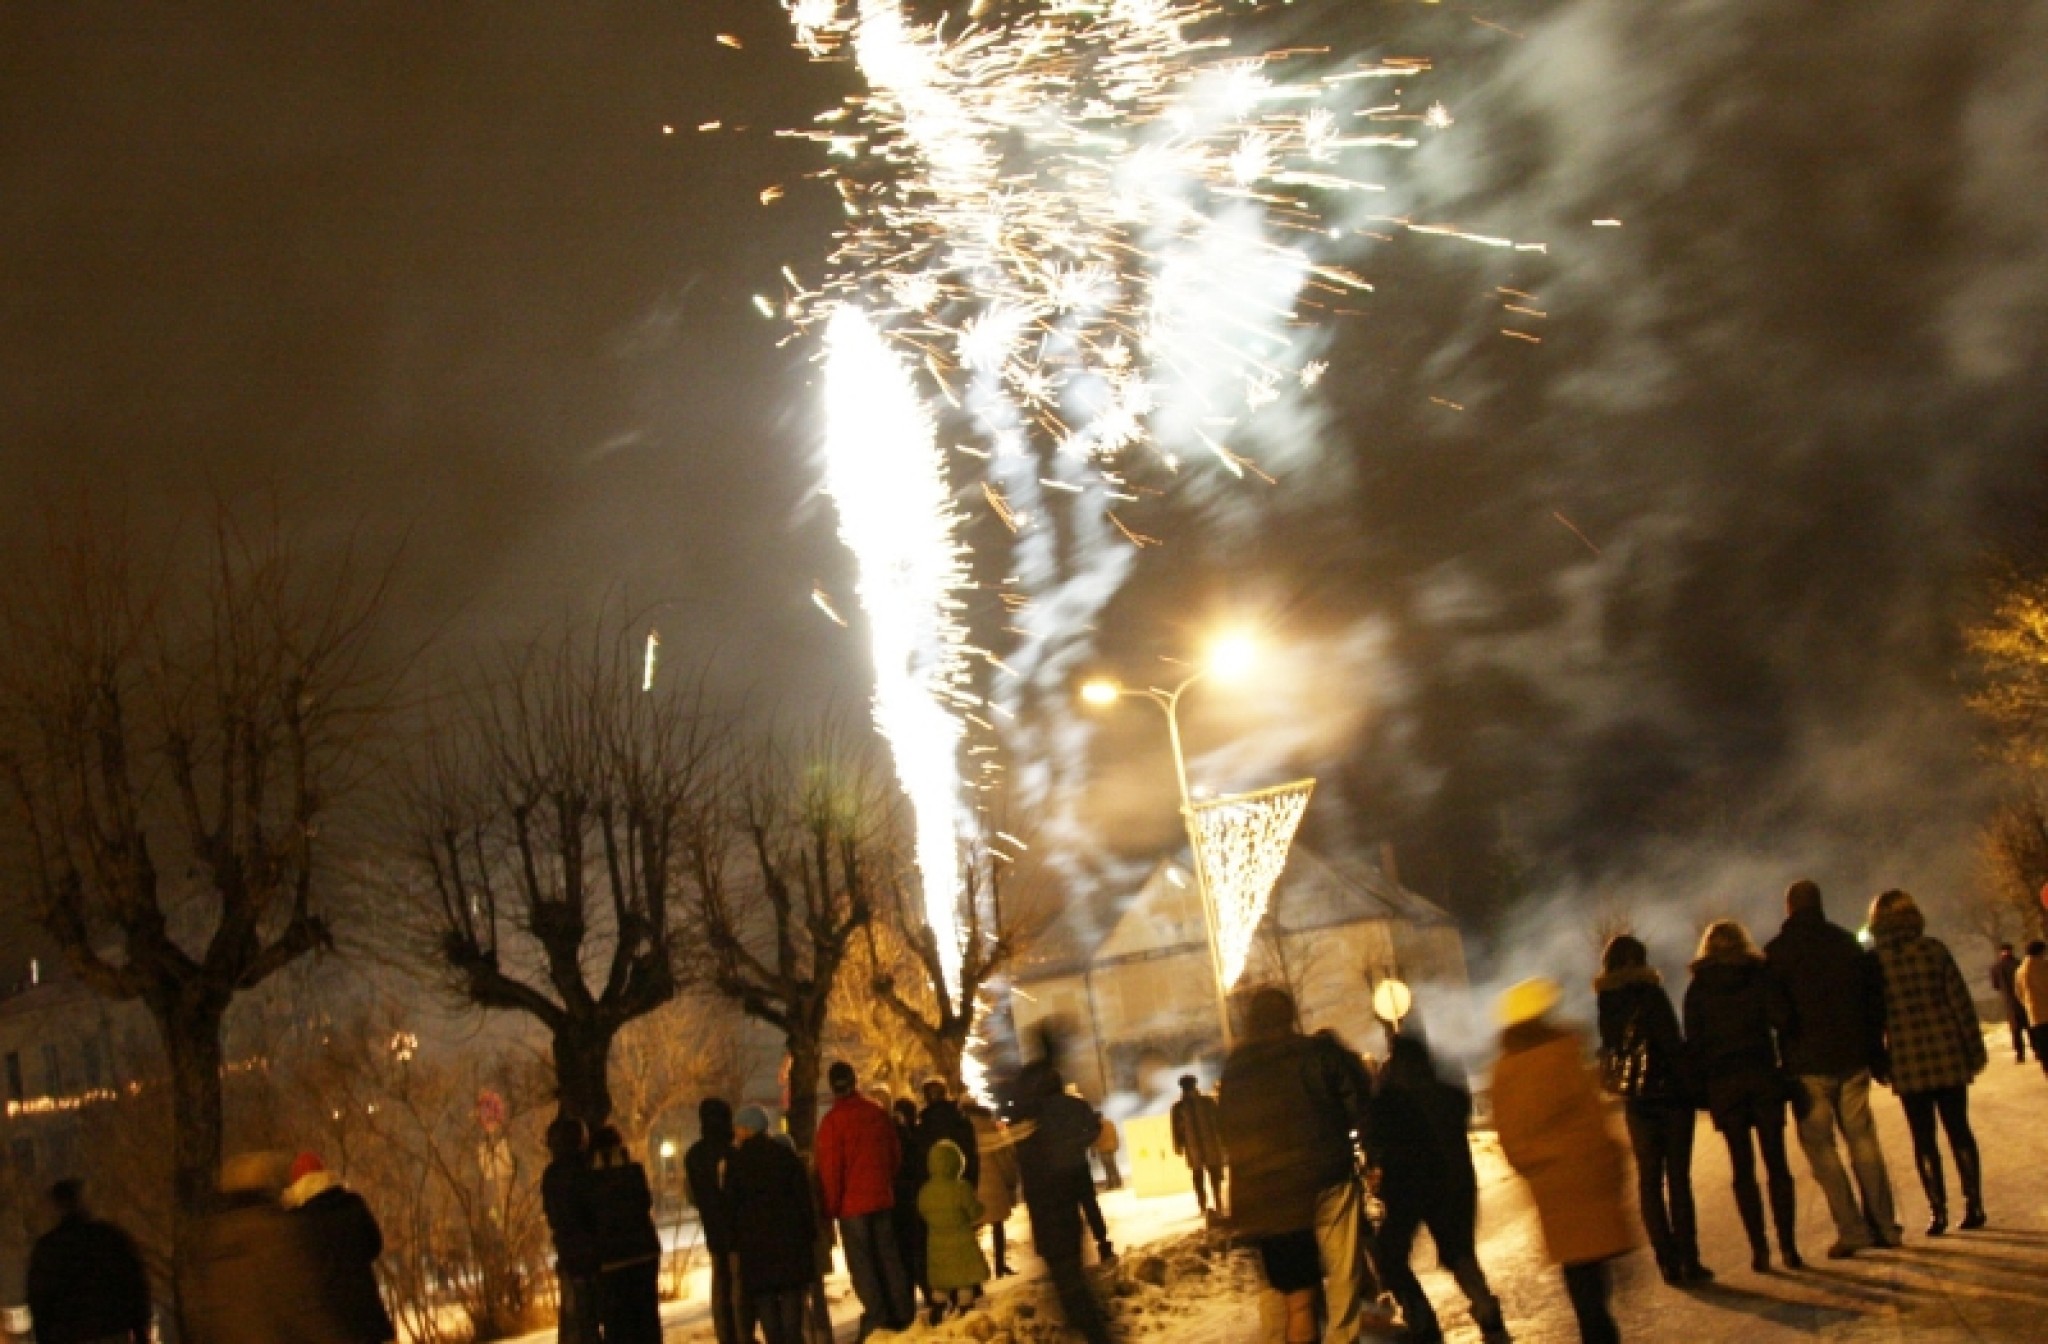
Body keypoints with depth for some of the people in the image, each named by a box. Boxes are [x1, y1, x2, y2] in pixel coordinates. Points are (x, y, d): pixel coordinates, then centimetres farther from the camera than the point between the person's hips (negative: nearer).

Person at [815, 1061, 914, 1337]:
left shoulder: (832, 1121, -13)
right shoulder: (878, 1114, 3)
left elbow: (830, 1168, -13)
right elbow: (896, 1153, 10)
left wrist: (831, 1207, -4)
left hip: (852, 1203, -5)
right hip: (882, 1198, 5)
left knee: (861, 1261, 0)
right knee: (888, 1255, 13)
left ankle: (876, 1317, -4)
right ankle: (901, 1312, 15)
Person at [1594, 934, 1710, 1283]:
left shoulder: (1606, 1003, 6)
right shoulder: (1648, 995, -12)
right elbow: (1673, 1044, -16)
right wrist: (1693, 1086, -11)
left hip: (1634, 1100, 5)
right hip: (1667, 1092, -5)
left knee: (1649, 1179, 8)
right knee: (1678, 1177, -1)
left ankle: (1668, 1262, 7)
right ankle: (1688, 1262, -1)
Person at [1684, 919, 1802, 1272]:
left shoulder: (1698, 988, 4)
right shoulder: (1761, 975, 2)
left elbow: (1694, 1041, 0)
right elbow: (1782, 1019, -12)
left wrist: (1700, 1084, 5)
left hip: (1722, 1082, 0)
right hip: (1763, 1076, 0)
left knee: (1742, 1167, 5)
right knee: (1776, 1164, 5)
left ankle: (1759, 1248, -1)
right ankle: (1788, 1246, 2)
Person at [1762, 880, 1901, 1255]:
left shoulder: (1778, 951, -4)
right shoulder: (1847, 943, 8)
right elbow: (1875, 998, 9)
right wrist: (1876, 1052, 13)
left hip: (1808, 1064, -4)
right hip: (1852, 1058, 4)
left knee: (1820, 1144, 0)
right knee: (1862, 1139, 10)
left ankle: (1851, 1228, -6)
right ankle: (1883, 1225, 9)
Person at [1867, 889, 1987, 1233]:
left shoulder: (1872, 961, -3)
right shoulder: (1934, 950, -2)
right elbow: (1960, 1001, -2)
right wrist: (1975, 1048, 5)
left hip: (1907, 1060, -1)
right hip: (1948, 1053, 1)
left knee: (1923, 1137, 5)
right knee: (1958, 1129, 11)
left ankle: (1938, 1211, 1)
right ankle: (1973, 1204, 10)